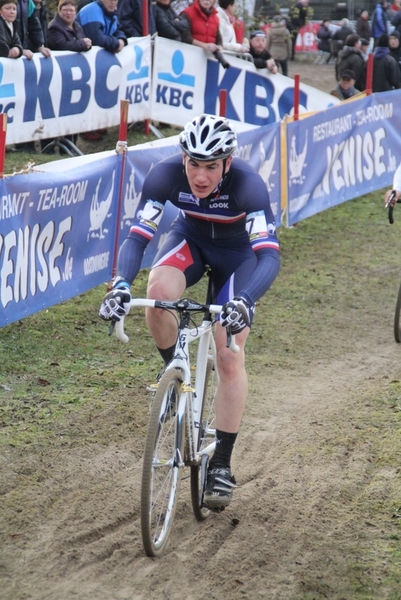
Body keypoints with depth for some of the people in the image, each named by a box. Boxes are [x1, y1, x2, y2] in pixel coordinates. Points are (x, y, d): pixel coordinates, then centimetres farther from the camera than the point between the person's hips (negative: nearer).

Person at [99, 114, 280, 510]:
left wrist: (243, 302, -60)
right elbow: (137, 237, -31)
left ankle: (221, 465, 3)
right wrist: (121, 284, -50)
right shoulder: (166, 175, -30)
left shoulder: (247, 184, -37)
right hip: (190, 239, 2)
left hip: (238, 252, -2)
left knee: (230, 358, -9)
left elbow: (269, 256, -43)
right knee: (158, 292, -33)